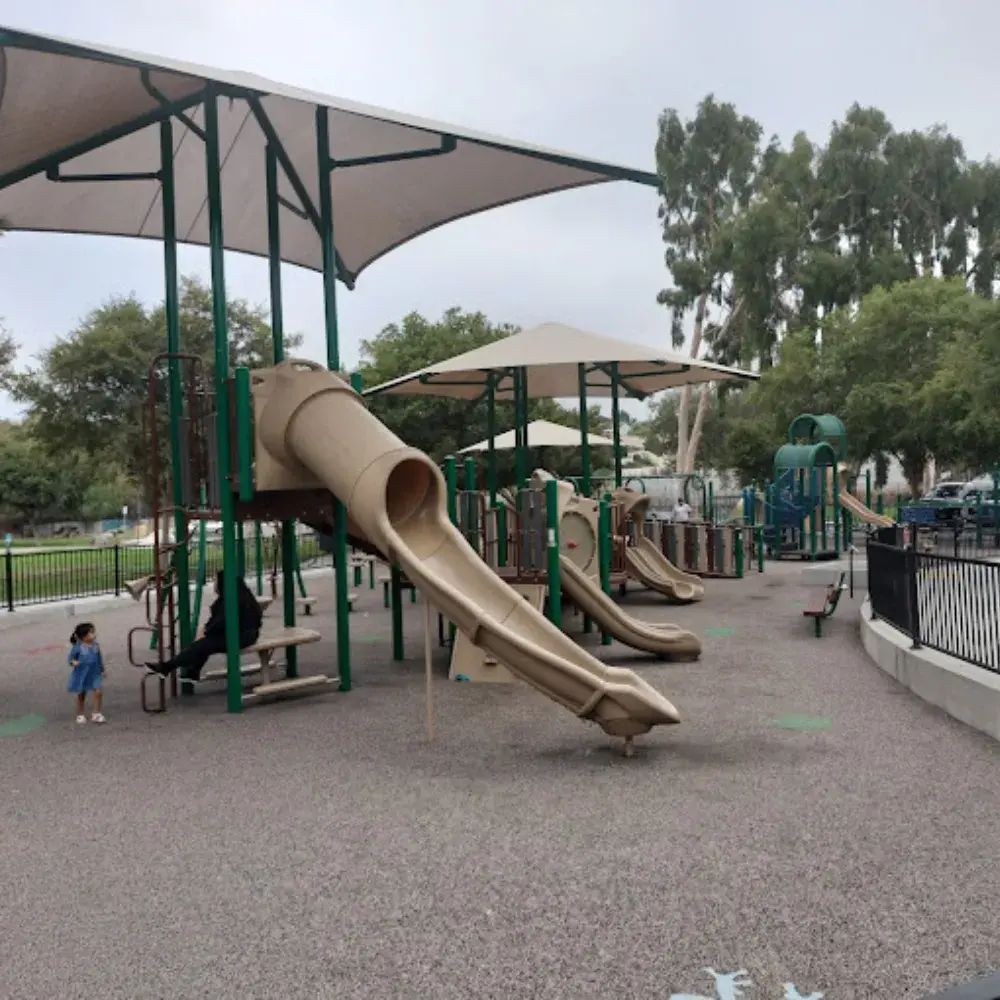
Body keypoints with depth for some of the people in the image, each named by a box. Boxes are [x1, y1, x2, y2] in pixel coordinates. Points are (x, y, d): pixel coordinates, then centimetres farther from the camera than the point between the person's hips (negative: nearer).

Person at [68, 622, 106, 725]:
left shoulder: (95, 645, -4)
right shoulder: (78, 647, -17)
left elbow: (99, 658, 7)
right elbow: (70, 657, -8)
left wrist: (102, 670, 14)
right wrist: (73, 662, -30)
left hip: (95, 674, 3)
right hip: (81, 675, -2)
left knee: (98, 692, -9)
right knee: (81, 695, 13)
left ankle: (96, 714, 5)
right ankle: (80, 715, 30)